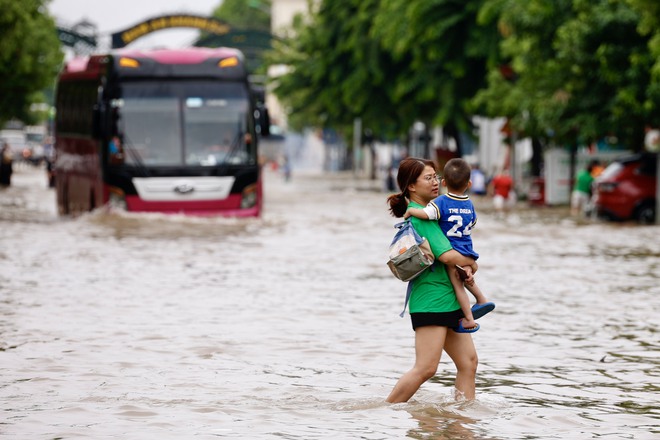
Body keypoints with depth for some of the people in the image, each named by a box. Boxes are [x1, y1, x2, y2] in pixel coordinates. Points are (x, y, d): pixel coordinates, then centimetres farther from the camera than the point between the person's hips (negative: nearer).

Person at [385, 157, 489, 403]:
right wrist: (472, 263, -3)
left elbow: (451, 250, 21)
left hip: (448, 299, 10)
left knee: (468, 361, 7)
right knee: (426, 368, -12)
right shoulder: (421, 216, -15)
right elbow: (447, 255, -23)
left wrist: (465, 267, -1)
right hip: (431, 300, -10)